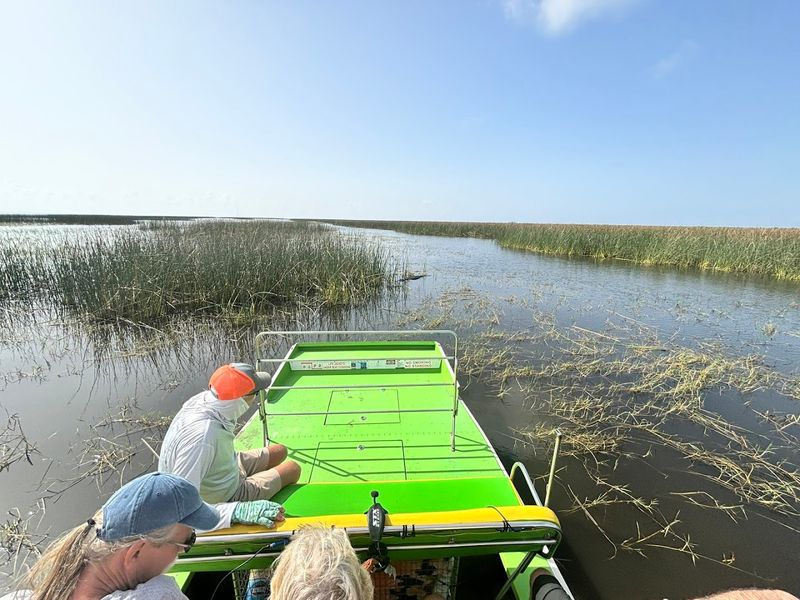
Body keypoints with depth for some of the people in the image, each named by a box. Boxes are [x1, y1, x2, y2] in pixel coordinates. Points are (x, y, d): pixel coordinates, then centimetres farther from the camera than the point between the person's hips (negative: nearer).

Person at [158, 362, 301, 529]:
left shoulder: (202, 398, -22)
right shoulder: (201, 437, -45)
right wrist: (237, 511, -48)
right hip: (224, 499, -7)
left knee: (280, 451, 20)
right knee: (293, 469, 6)